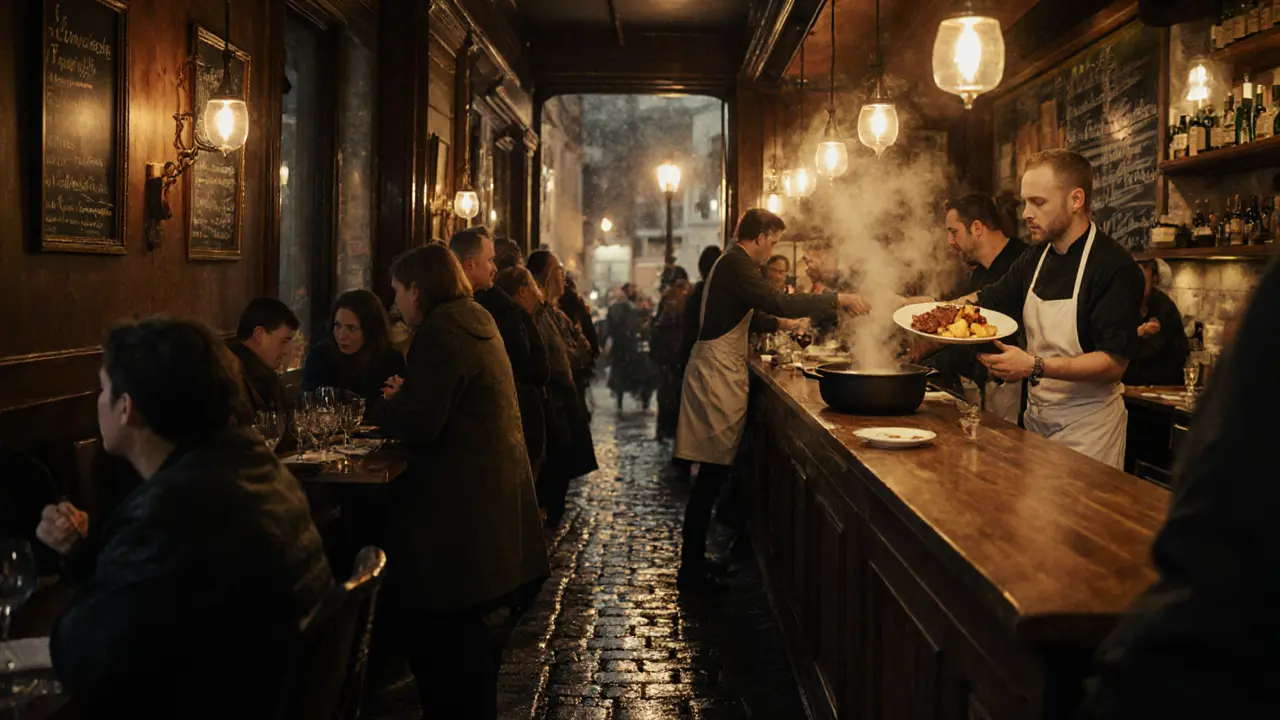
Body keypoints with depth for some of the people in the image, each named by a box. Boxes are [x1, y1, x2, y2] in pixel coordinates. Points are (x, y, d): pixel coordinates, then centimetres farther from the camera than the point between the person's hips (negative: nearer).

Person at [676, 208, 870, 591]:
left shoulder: (730, 263, 20)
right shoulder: (736, 265, -13)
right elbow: (775, 301, -24)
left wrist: (779, 322, 29)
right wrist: (837, 299, -19)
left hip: (718, 371, 11)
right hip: (717, 374, -11)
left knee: (713, 473, 11)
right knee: (713, 471, -8)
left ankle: (694, 563, 17)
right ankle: (692, 570, -4)